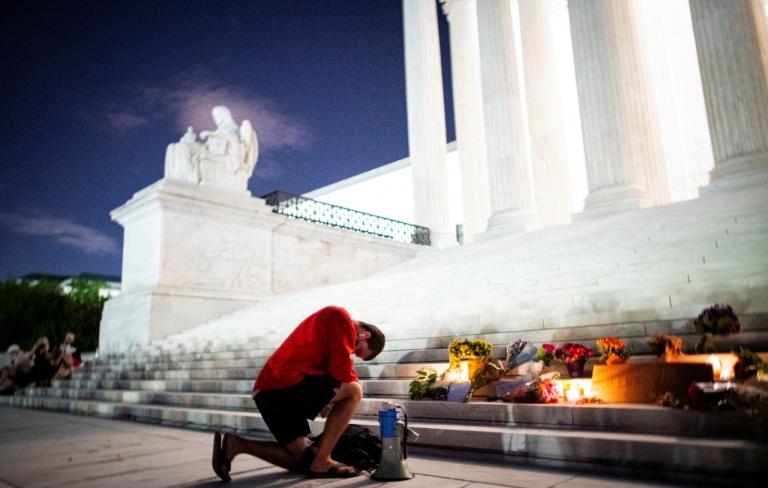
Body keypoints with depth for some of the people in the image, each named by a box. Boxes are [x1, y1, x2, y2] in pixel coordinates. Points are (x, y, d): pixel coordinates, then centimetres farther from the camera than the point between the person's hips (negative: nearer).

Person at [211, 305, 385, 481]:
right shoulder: (341, 317, -2)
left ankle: (236, 444, 4)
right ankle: (322, 462, -6)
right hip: (286, 384, -10)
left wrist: (328, 401, 12)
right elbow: (342, 371, -11)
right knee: (354, 391, -4)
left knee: (301, 460, 13)